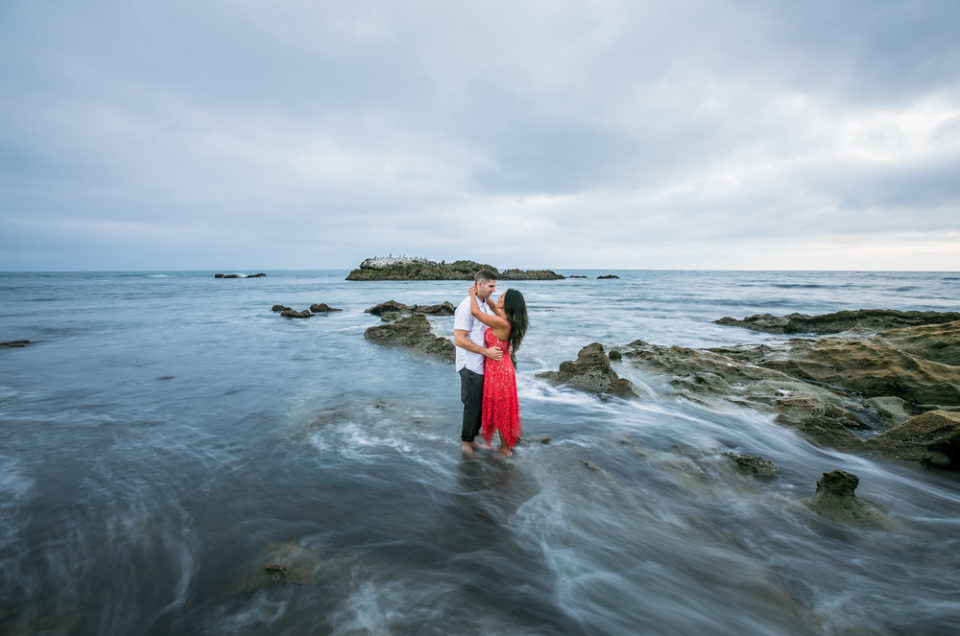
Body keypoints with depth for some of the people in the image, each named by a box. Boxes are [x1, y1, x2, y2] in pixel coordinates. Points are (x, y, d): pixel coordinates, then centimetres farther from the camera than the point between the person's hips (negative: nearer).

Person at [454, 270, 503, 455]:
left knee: (481, 404, 16)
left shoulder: (486, 304, 10)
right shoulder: (466, 306, -18)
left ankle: (472, 439, 31)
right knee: (472, 405, 3)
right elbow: (459, 340, -22)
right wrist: (486, 351, -22)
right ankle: (466, 443, 20)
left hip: (484, 364, 8)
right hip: (471, 366, -8)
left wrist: (500, 348, 8)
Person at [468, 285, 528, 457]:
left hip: (497, 370, -9)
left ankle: (505, 449, 25)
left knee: (500, 411, 9)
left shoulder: (502, 323, -27)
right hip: (504, 367, 9)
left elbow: (475, 312, -24)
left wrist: (473, 295, -8)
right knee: (503, 409, 21)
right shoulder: (508, 319, -1)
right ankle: (507, 445, 36)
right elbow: (493, 306, 19)